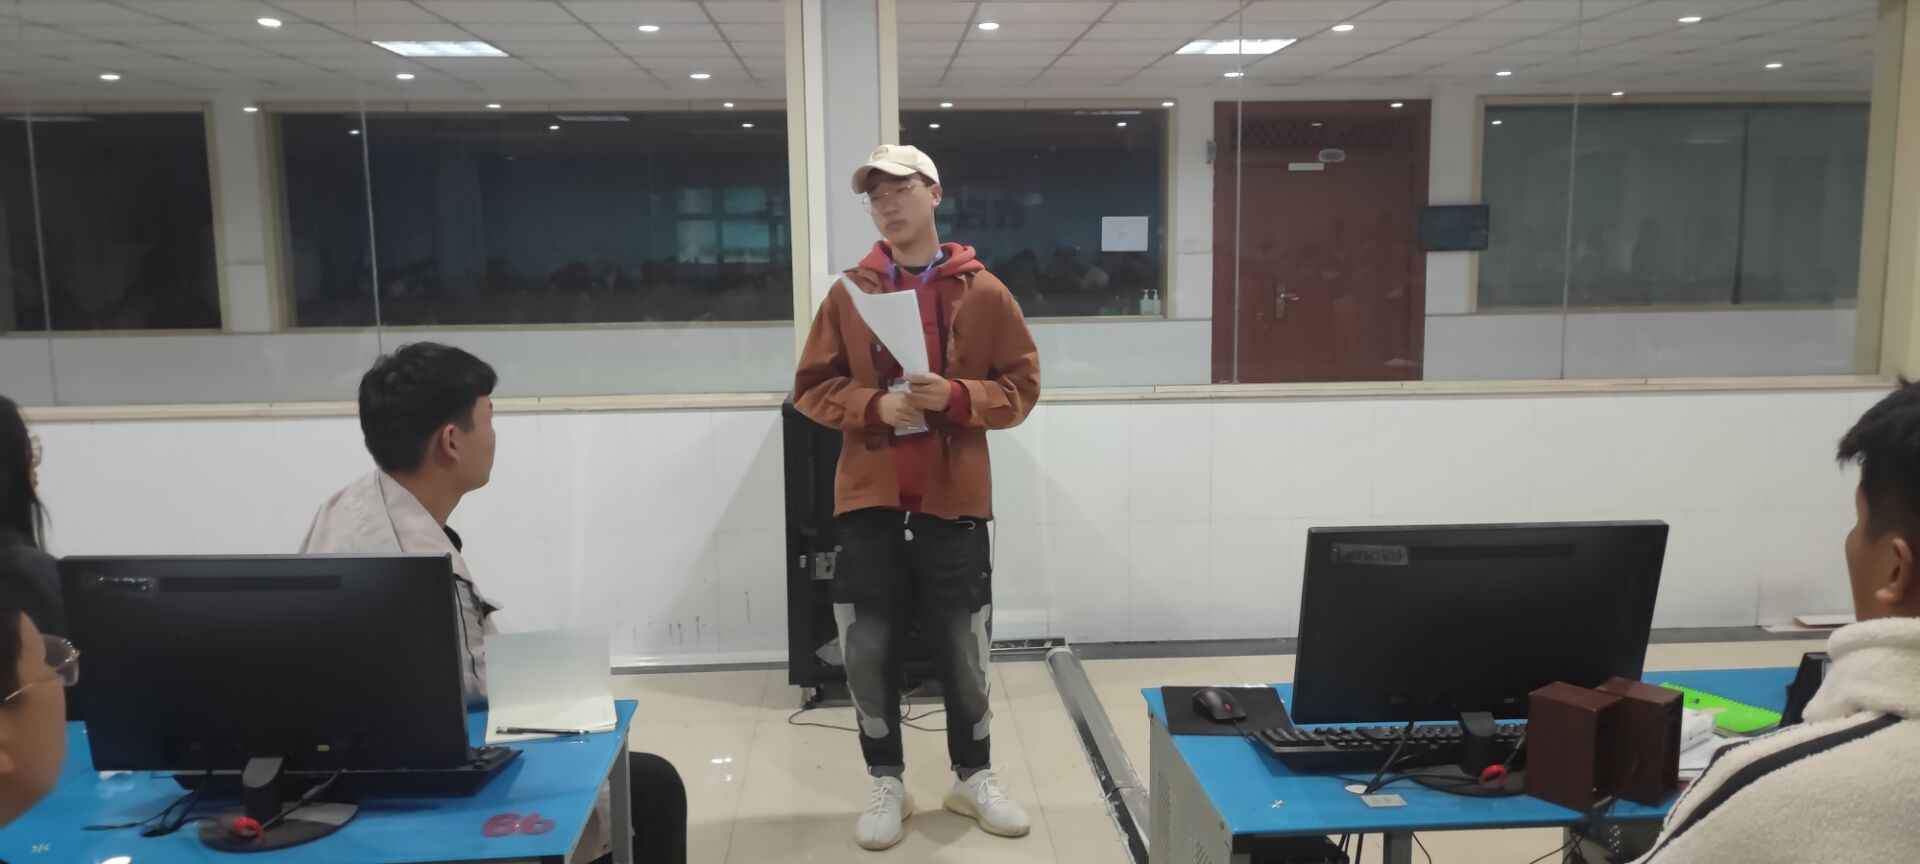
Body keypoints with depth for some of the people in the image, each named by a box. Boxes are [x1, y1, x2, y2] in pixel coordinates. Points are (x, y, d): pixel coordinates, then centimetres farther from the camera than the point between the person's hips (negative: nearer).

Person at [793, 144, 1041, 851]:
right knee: (868, 652, 6)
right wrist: (875, 405, -14)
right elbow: (812, 387, 3)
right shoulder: (849, 292, 3)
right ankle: (887, 786, 23)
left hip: (954, 501, -1)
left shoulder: (982, 291, 0)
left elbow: (1021, 385, 1)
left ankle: (973, 779, 28)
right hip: (869, 500, 1)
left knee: (965, 652, 9)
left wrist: (956, 396, -17)